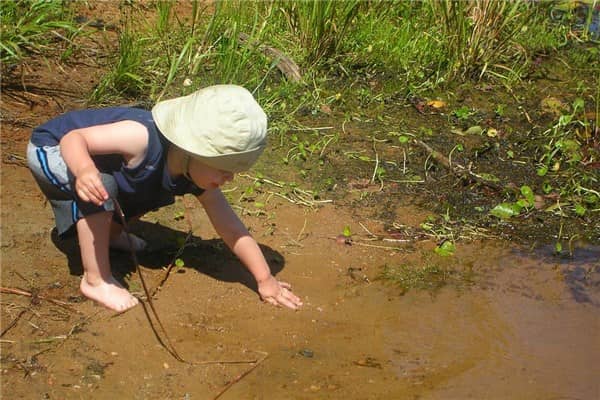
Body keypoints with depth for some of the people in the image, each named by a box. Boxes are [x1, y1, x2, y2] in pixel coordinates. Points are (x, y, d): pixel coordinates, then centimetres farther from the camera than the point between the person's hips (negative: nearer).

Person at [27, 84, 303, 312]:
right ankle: (95, 280, -18)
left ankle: (111, 233, 28)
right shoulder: (142, 137, -40)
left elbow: (230, 227, -9)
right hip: (50, 150, -7)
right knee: (102, 185, -34)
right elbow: (74, 137, -36)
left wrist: (265, 278, -10)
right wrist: (85, 170, -58)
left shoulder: (197, 178, -16)